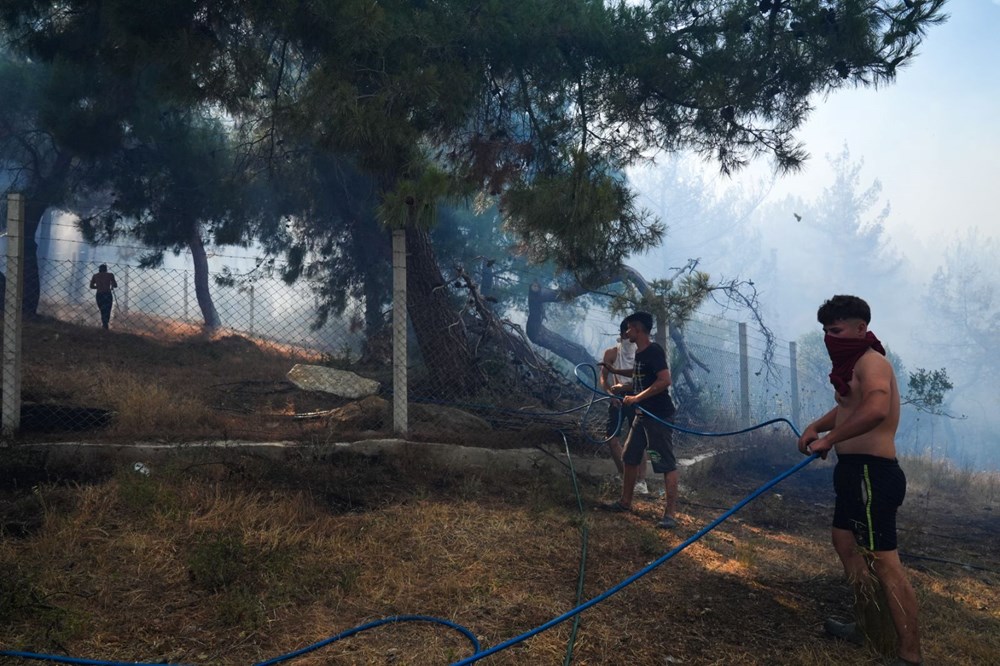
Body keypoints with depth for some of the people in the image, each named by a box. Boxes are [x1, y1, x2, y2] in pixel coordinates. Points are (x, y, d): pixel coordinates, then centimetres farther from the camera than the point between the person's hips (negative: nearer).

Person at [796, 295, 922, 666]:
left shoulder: (871, 361, -16)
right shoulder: (854, 364, 16)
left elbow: (875, 408, -36)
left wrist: (829, 439, -27)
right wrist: (815, 427, 11)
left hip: (871, 473, -11)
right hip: (857, 470, 11)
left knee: (883, 562, -10)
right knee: (845, 542, 22)